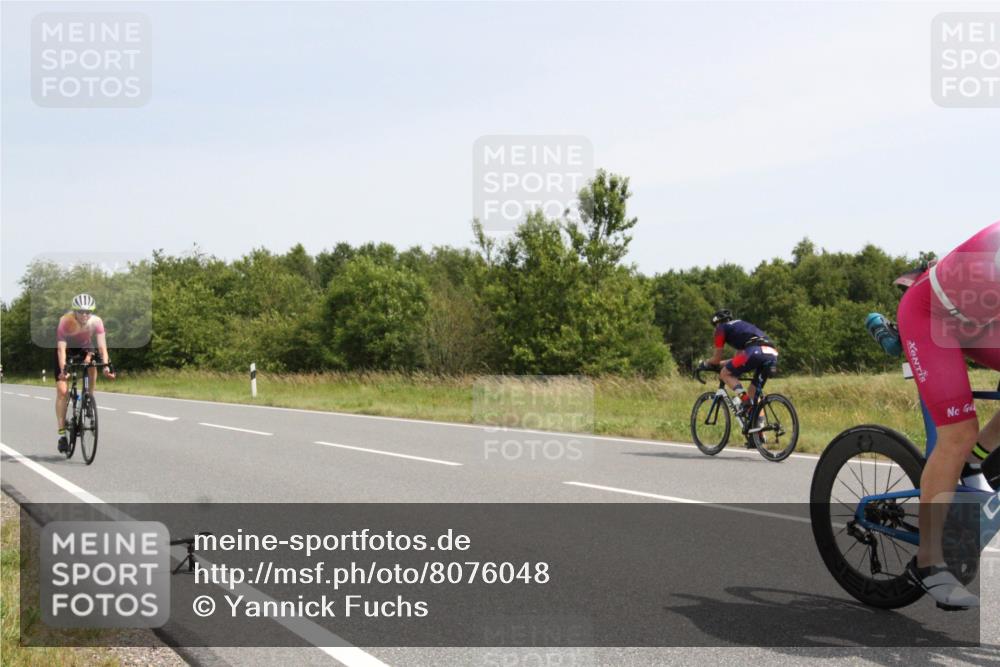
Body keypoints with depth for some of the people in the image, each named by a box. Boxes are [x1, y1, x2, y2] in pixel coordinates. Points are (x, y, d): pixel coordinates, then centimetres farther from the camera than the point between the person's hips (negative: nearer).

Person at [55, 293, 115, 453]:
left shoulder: (96, 322, -28)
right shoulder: (65, 322, -33)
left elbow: (102, 346, -33)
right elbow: (61, 348, -39)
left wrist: (106, 365, -50)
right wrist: (63, 369, -53)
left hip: (84, 348, 2)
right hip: (67, 350, -2)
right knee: (62, 390, -12)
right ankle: (62, 434, -8)